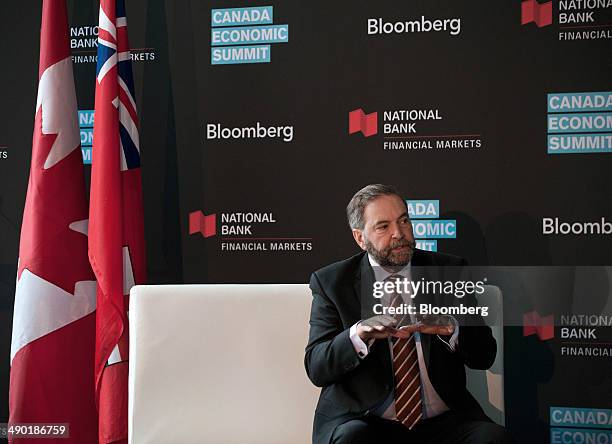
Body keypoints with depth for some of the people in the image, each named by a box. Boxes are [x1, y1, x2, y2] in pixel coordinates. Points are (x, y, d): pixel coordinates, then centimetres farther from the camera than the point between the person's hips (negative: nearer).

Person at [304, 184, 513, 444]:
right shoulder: (331, 282, 3)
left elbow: (485, 356, 3)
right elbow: (316, 368, -6)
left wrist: (449, 327, -18)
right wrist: (358, 334, -25)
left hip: (444, 422, 2)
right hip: (363, 420, -2)